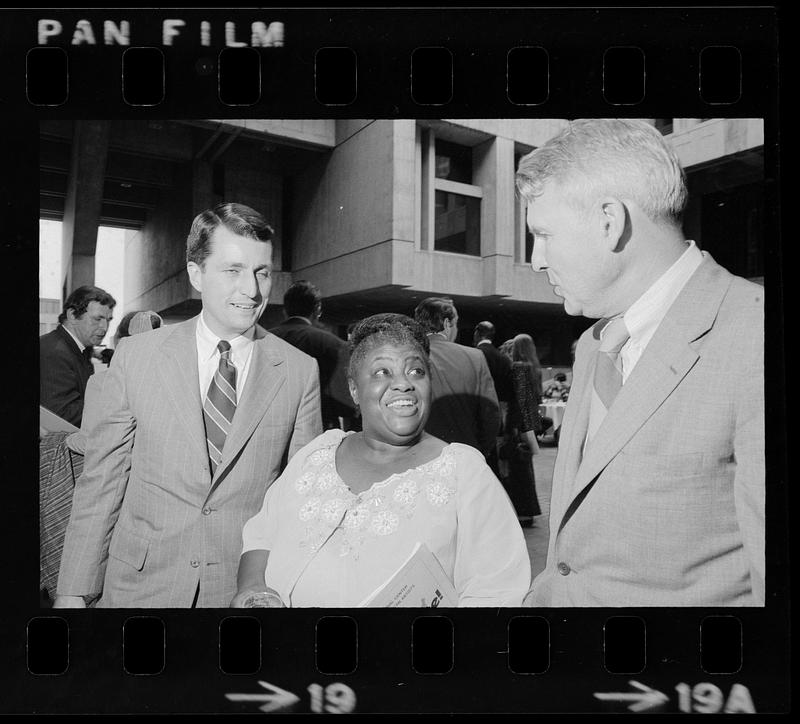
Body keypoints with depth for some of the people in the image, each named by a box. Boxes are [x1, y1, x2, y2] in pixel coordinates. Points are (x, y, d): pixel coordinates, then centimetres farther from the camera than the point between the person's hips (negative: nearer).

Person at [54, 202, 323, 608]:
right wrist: (74, 590, -2)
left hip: (248, 588, 0)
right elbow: (101, 476, -2)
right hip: (140, 584, 1)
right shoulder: (135, 356, -5)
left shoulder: (300, 371, -7)